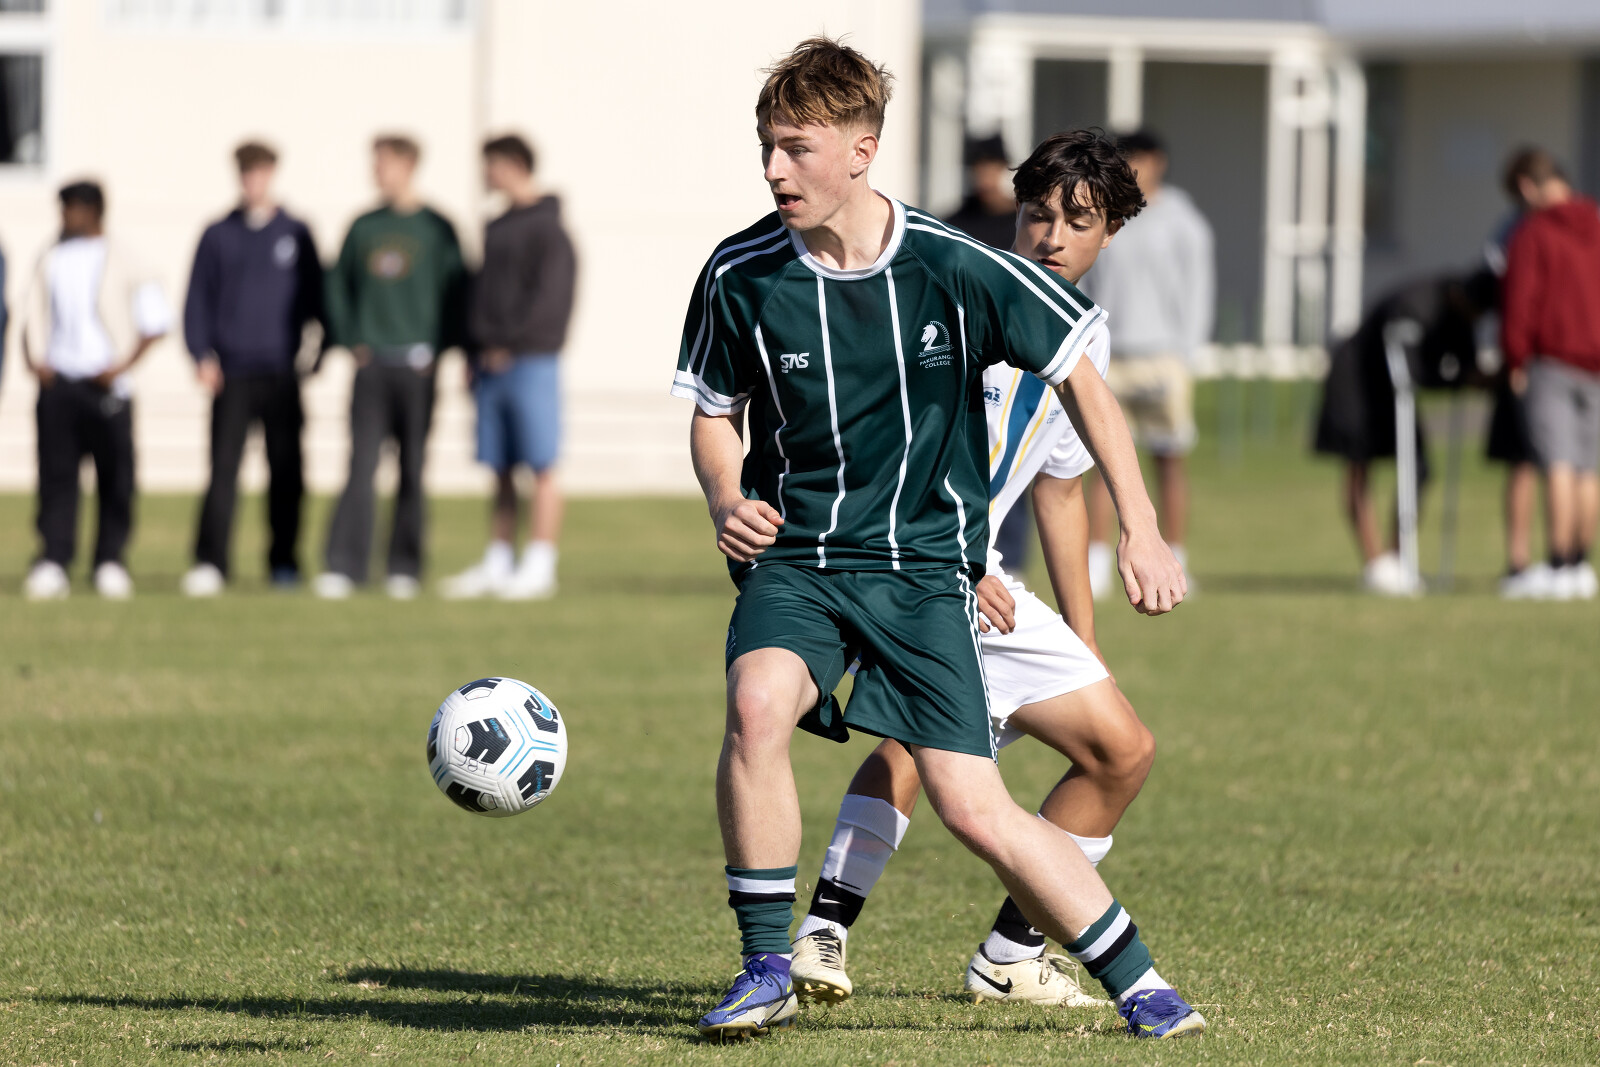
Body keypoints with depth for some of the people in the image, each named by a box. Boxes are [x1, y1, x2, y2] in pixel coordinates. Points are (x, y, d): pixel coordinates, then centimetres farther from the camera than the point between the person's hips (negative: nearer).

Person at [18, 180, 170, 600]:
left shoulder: (120, 262, 1)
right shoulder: (50, 261, 14)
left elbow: (157, 321, -1)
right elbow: (34, 316, 17)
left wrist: (123, 364, -10)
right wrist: (33, 358, -1)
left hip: (107, 388, -3)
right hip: (57, 385, 3)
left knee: (115, 479, -1)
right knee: (56, 475, -4)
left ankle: (111, 561, 7)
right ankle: (52, 562, -7)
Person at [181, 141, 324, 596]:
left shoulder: (296, 234, 8)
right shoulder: (218, 236, 7)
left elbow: (315, 298, 9)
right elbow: (197, 300, 6)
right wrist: (202, 355, -7)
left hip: (282, 375, 1)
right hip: (232, 372, -1)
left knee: (286, 472, 4)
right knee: (223, 469, -8)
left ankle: (285, 562, 12)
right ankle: (210, 564, -12)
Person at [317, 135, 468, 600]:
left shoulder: (436, 229, 1)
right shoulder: (363, 227, 10)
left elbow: (456, 293, 1)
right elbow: (338, 283, 15)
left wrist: (439, 348, -8)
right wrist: (349, 339, 4)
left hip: (417, 364, -2)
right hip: (371, 362, 2)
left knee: (412, 469, 2)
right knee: (361, 465, -5)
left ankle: (405, 568, 8)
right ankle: (342, 566, -9)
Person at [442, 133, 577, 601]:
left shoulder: (547, 228, -7)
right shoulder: (498, 228, 17)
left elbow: (550, 296, -15)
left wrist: (508, 344, -15)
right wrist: (478, 350, 10)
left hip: (531, 360, -8)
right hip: (493, 364, 8)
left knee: (542, 467, -5)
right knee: (501, 470, 8)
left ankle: (538, 567, -6)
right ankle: (497, 565, 11)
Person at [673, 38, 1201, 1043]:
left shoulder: (955, 270, -11)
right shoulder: (742, 276, -5)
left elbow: (1078, 377, 2)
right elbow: (716, 414, 12)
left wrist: (1142, 532, 0)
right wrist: (727, 501, -10)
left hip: (924, 562, -1)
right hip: (794, 553, 1)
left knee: (973, 806, -9)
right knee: (758, 703, -30)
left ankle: (1139, 983, 10)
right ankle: (768, 969, -15)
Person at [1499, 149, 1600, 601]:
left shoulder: (1532, 233, -8)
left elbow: (1520, 300, -11)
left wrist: (1515, 360, -3)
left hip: (1552, 361, -5)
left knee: (1559, 466, -8)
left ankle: (1560, 568, -12)